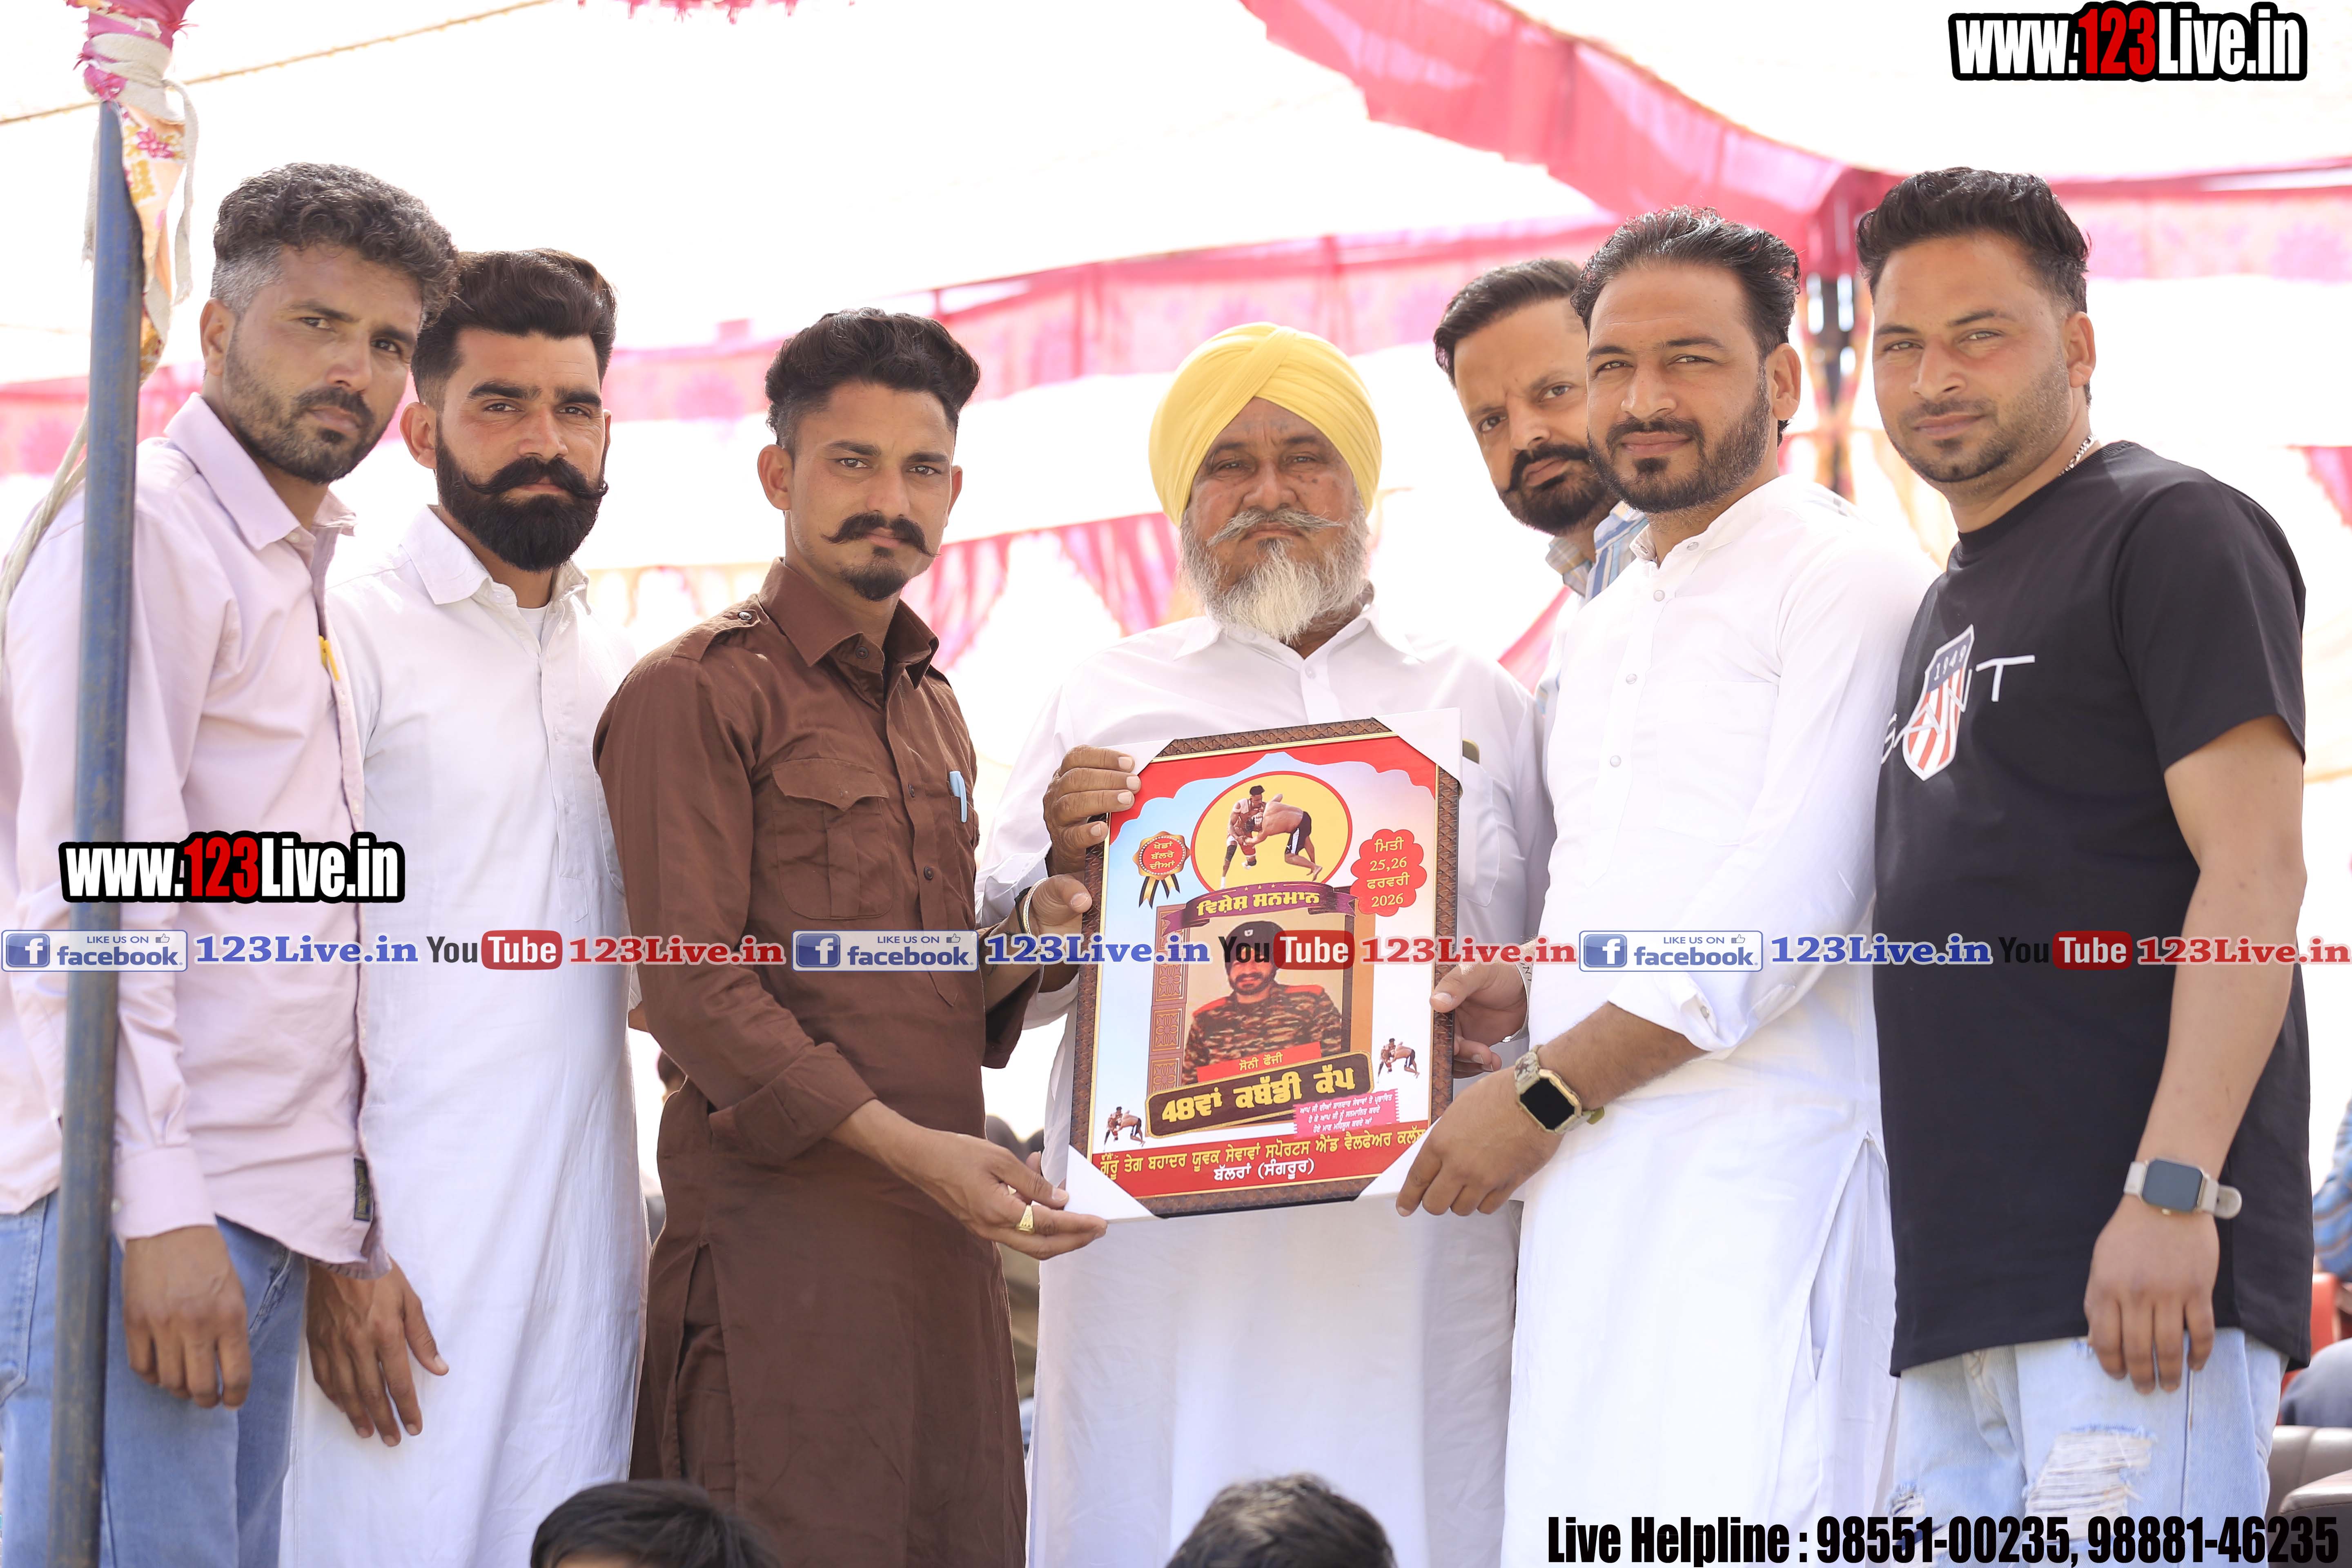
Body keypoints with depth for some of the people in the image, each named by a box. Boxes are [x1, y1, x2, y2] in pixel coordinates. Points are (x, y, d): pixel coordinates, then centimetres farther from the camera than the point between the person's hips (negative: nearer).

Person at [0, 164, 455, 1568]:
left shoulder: (305, 573, 21)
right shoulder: (147, 528, -6)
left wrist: (346, 1232, 17)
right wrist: (155, 1206, -21)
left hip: (271, 1206, 9)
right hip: (153, 1199, -9)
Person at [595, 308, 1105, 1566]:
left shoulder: (933, 706, 23)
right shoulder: (696, 692, -2)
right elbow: (694, 990, -11)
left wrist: (1026, 945, 4)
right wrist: (905, 1144, -18)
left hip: (946, 1242, 7)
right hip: (781, 1238, -7)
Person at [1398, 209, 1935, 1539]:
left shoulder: (1852, 580, -4)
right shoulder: (1601, 635, 24)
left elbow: (1795, 902, -13)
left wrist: (1548, 1088, -11)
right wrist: (1529, 995, 9)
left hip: (1763, 1165, -8)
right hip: (1587, 1172, 8)